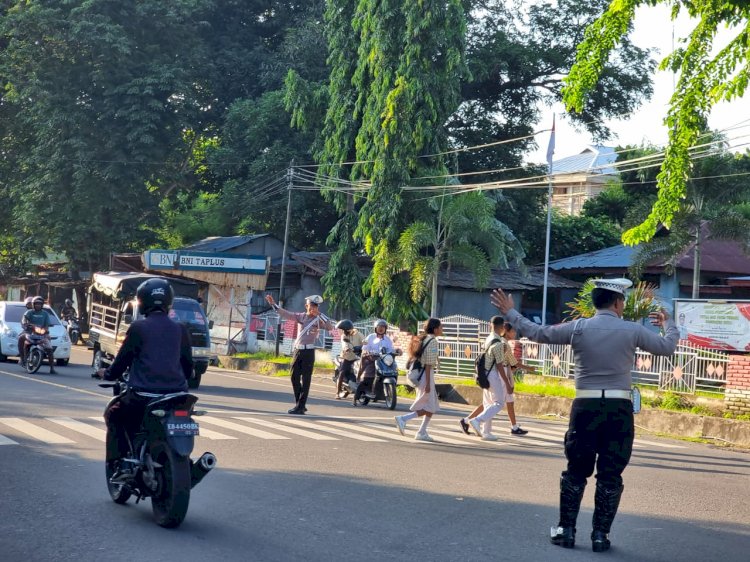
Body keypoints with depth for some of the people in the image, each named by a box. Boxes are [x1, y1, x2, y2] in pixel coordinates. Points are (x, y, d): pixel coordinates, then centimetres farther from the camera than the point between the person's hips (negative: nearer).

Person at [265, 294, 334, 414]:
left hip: (309, 351, -5)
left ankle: (300, 407, 1)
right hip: (298, 350, 5)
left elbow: (330, 327, -17)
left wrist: (320, 314, -19)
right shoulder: (301, 316, 7)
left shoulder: (318, 320, -3)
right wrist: (273, 304, 0)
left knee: (305, 380, -2)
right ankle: (298, 404, 21)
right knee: (295, 378, 9)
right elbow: (285, 314, 7)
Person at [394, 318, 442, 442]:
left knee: (432, 407, 14)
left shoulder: (423, 339, 14)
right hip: (426, 375, -10)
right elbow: (428, 364, -18)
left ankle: (422, 432, 12)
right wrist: (428, 383, -20)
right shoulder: (432, 341, -14)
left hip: (419, 374, 10)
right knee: (429, 408, -4)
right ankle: (403, 418, -11)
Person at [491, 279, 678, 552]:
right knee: (610, 475, 7)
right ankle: (600, 534, 9)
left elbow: (537, 333, 8)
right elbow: (667, 347, 10)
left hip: (585, 406, 1)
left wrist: (510, 312, 21)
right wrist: (668, 324, 32)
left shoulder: (578, 328, 1)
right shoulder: (632, 330, -1)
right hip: (619, 409, -1)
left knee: (576, 471, 11)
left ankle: (566, 530, 14)